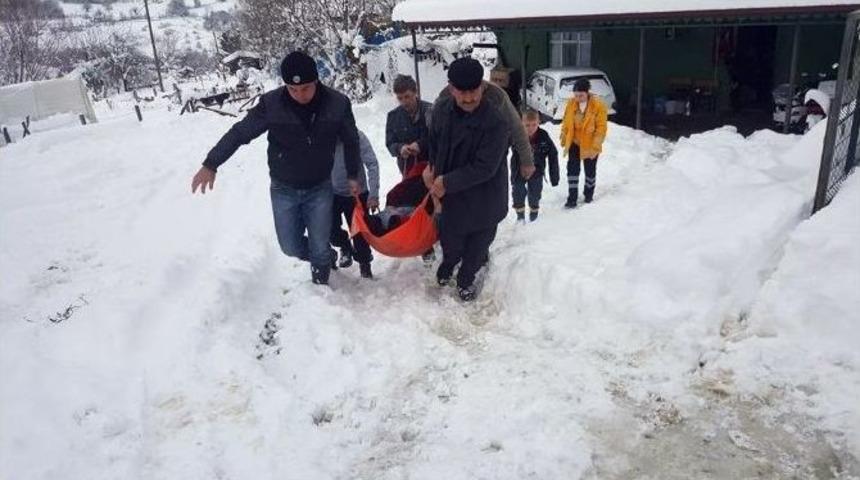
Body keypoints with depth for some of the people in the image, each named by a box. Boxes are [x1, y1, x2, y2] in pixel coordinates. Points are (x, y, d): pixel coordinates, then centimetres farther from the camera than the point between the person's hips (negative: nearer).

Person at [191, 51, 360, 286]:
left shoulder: (337, 103, -15)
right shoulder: (271, 103, -19)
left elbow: (351, 141, 2)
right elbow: (240, 132, -8)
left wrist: (352, 175, 9)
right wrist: (211, 164, -8)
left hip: (320, 188, -1)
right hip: (284, 189, 1)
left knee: (319, 246, 3)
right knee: (291, 247, 7)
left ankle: (320, 281, 30)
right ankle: (326, 258, 38)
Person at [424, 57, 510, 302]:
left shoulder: (496, 121, -28)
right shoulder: (441, 109, -10)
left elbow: (484, 168, -25)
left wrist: (447, 182, -21)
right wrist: (432, 166, -3)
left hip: (484, 197, -3)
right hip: (451, 194, 4)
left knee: (478, 243, 15)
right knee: (450, 239, 18)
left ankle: (466, 278, 42)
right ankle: (448, 263, 51)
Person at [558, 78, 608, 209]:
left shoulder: (598, 105, -18)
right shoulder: (571, 103, -7)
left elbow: (601, 127, -16)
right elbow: (566, 122, 5)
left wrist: (595, 145, -18)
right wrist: (564, 139, 6)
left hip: (590, 145, -3)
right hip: (574, 143, 3)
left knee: (590, 170, 13)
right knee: (572, 169, -1)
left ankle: (588, 194, 35)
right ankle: (572, 198, 5)